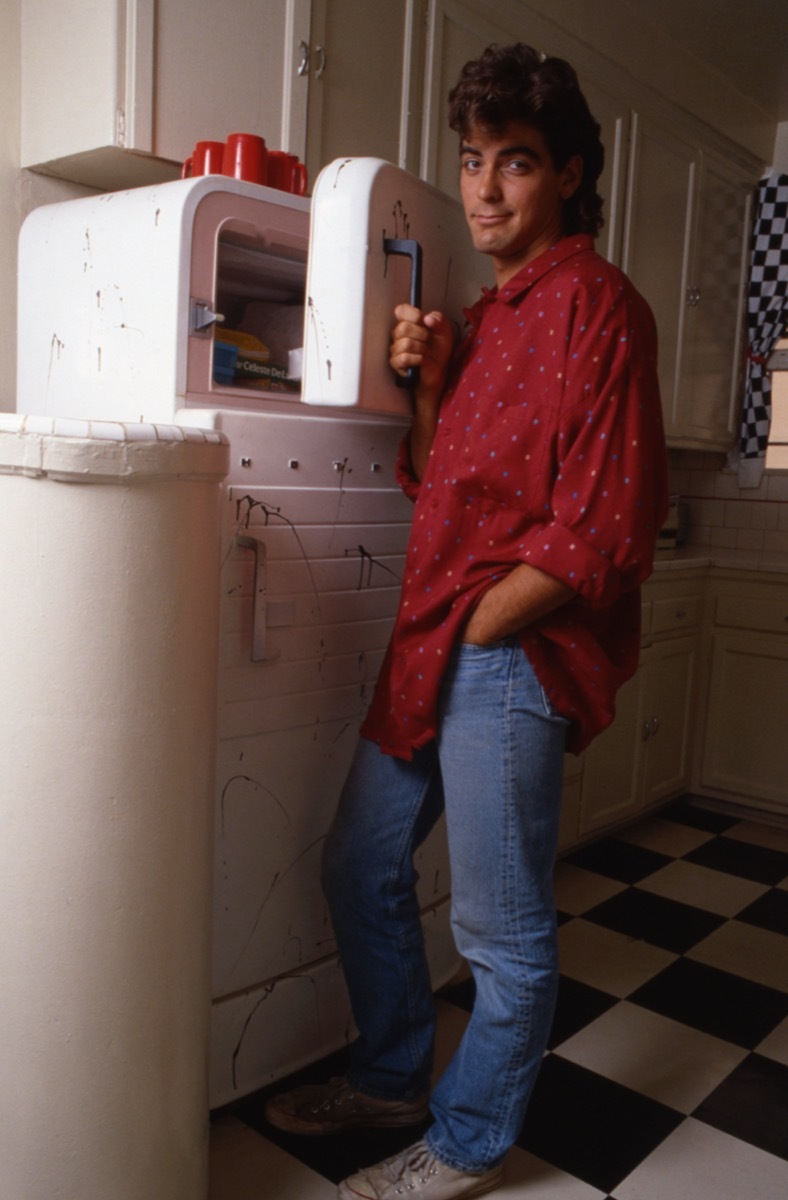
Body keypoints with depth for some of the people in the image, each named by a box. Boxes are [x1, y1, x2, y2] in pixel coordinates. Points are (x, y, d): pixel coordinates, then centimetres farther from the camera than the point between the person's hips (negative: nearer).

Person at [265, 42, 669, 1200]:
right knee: (361, 868, 18)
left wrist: (480, 624, -13)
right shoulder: (488, 310, 17)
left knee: (503, 929, 6)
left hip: (511, 658, -9)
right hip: (432, 647, 9)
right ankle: (393, 1075, 40)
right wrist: (430, 381, 3)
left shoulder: (593, 300, -9)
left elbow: (605, 528, -16)